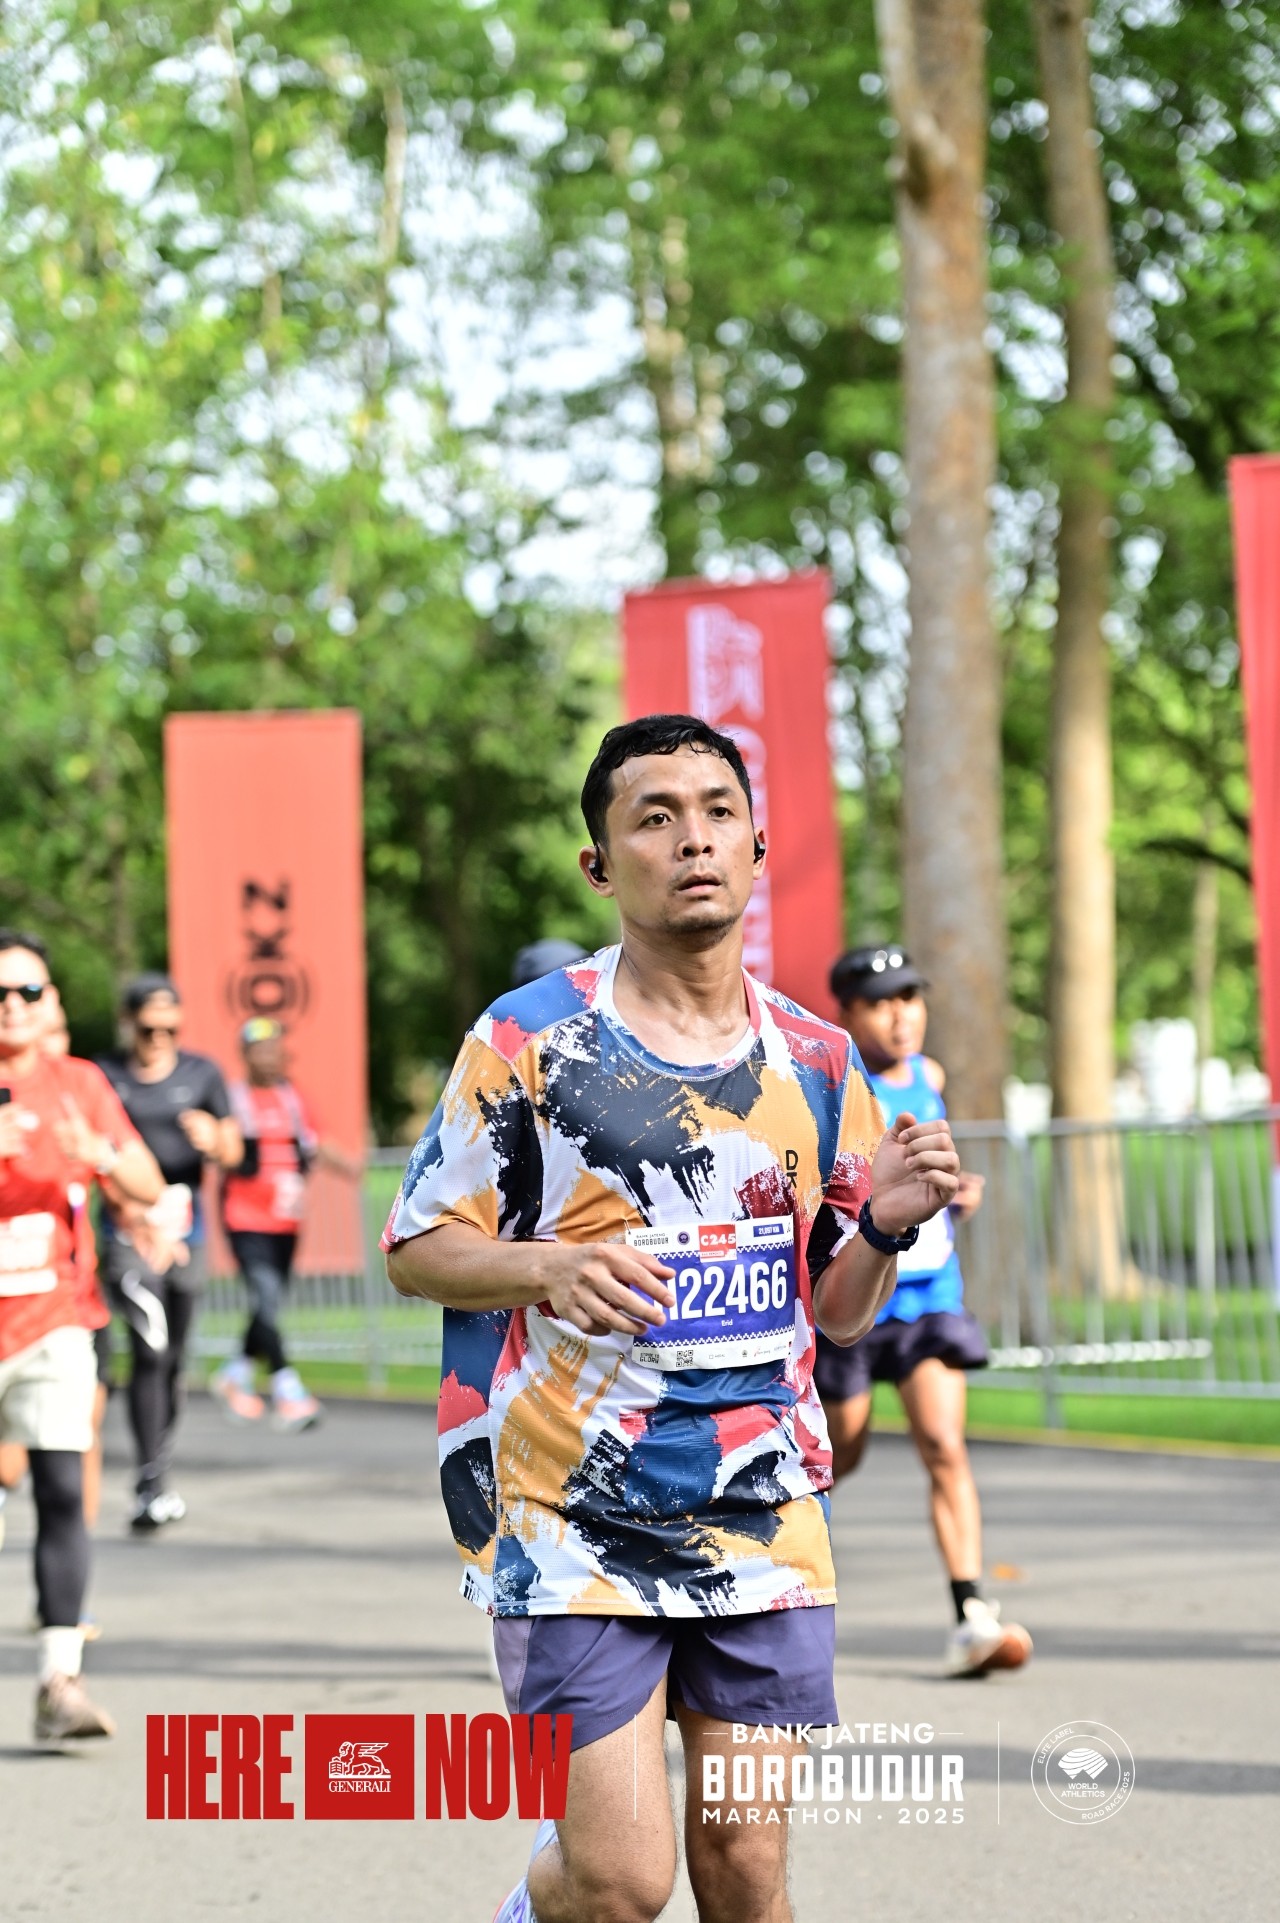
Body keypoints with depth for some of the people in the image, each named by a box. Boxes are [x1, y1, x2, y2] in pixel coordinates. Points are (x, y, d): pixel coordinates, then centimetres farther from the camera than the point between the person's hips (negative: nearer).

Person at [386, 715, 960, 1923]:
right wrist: (554, 1267, -21)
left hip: (762, 1525, 4)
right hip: (574, 1528, -4)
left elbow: (836, 1309, 13)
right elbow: (417, 1250, -2)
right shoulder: (526, 1041, -6)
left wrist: (884, 1225, -8)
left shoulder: (815, 1062, 7)